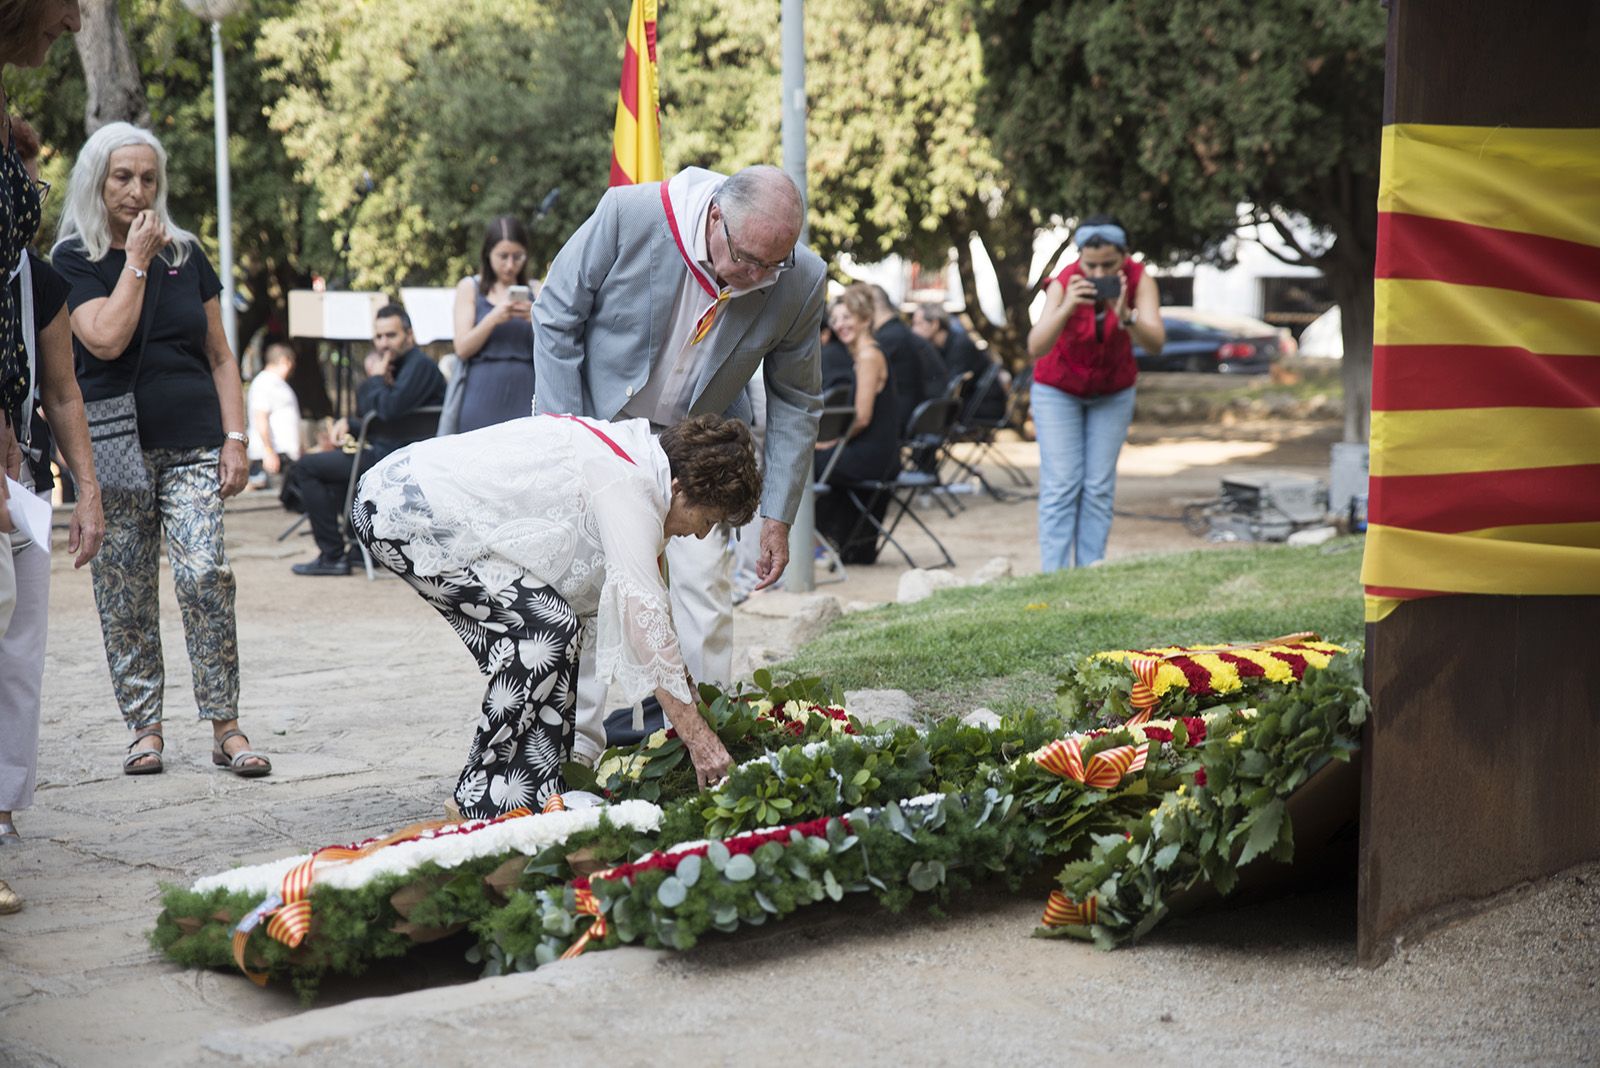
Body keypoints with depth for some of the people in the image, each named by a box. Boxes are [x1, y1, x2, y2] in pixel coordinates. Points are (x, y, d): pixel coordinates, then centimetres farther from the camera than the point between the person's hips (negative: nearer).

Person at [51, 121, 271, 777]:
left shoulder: (185, 254, 11)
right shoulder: (74, 261, 3)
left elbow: (220, 355, 13)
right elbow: (107, 337, -14)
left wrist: (235, 437, 4)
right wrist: (136, 261, -8)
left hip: (192, 446, 1)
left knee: (205, 576, -12)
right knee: (123, 595, 2)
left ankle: (225, 727, -7)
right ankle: (144, 728, 13)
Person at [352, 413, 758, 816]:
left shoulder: (625, 454, 12)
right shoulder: (628, 484, -18)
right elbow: (643, 616, -21)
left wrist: (679, 683, 18)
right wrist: (697, 734, -18)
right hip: (407, 511, -10)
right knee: (550, 628, -15)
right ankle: (488, 798, -7)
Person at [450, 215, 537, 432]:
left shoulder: (534, 291, 15)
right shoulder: (470, 288, 11)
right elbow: (462, 349, -1)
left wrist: (537, 320, -11)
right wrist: (494, 318, -14)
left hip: (523, 396, 1)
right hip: (482, 396, -1)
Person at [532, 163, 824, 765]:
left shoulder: (801, 283, -20)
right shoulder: (629, 215, -28)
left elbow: (795, 401, -5)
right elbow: (556, 315, -13)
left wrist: (777, 517, -4)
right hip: (599, 423, -1)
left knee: (704, 586, -6)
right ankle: (574, 747, 0)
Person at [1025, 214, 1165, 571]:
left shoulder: (1138, 280, -24)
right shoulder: (1064, 283, -29)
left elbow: (1156, 344, -36)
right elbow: (1036, 348, -42)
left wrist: (1125, 315, -53)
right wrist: (1066, 308, -56)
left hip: (1113, 392, 2)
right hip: (1059, 390, -2)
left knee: (1099, 488, -1)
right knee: (1061, 486, -11)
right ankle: (1055, 575, -12)